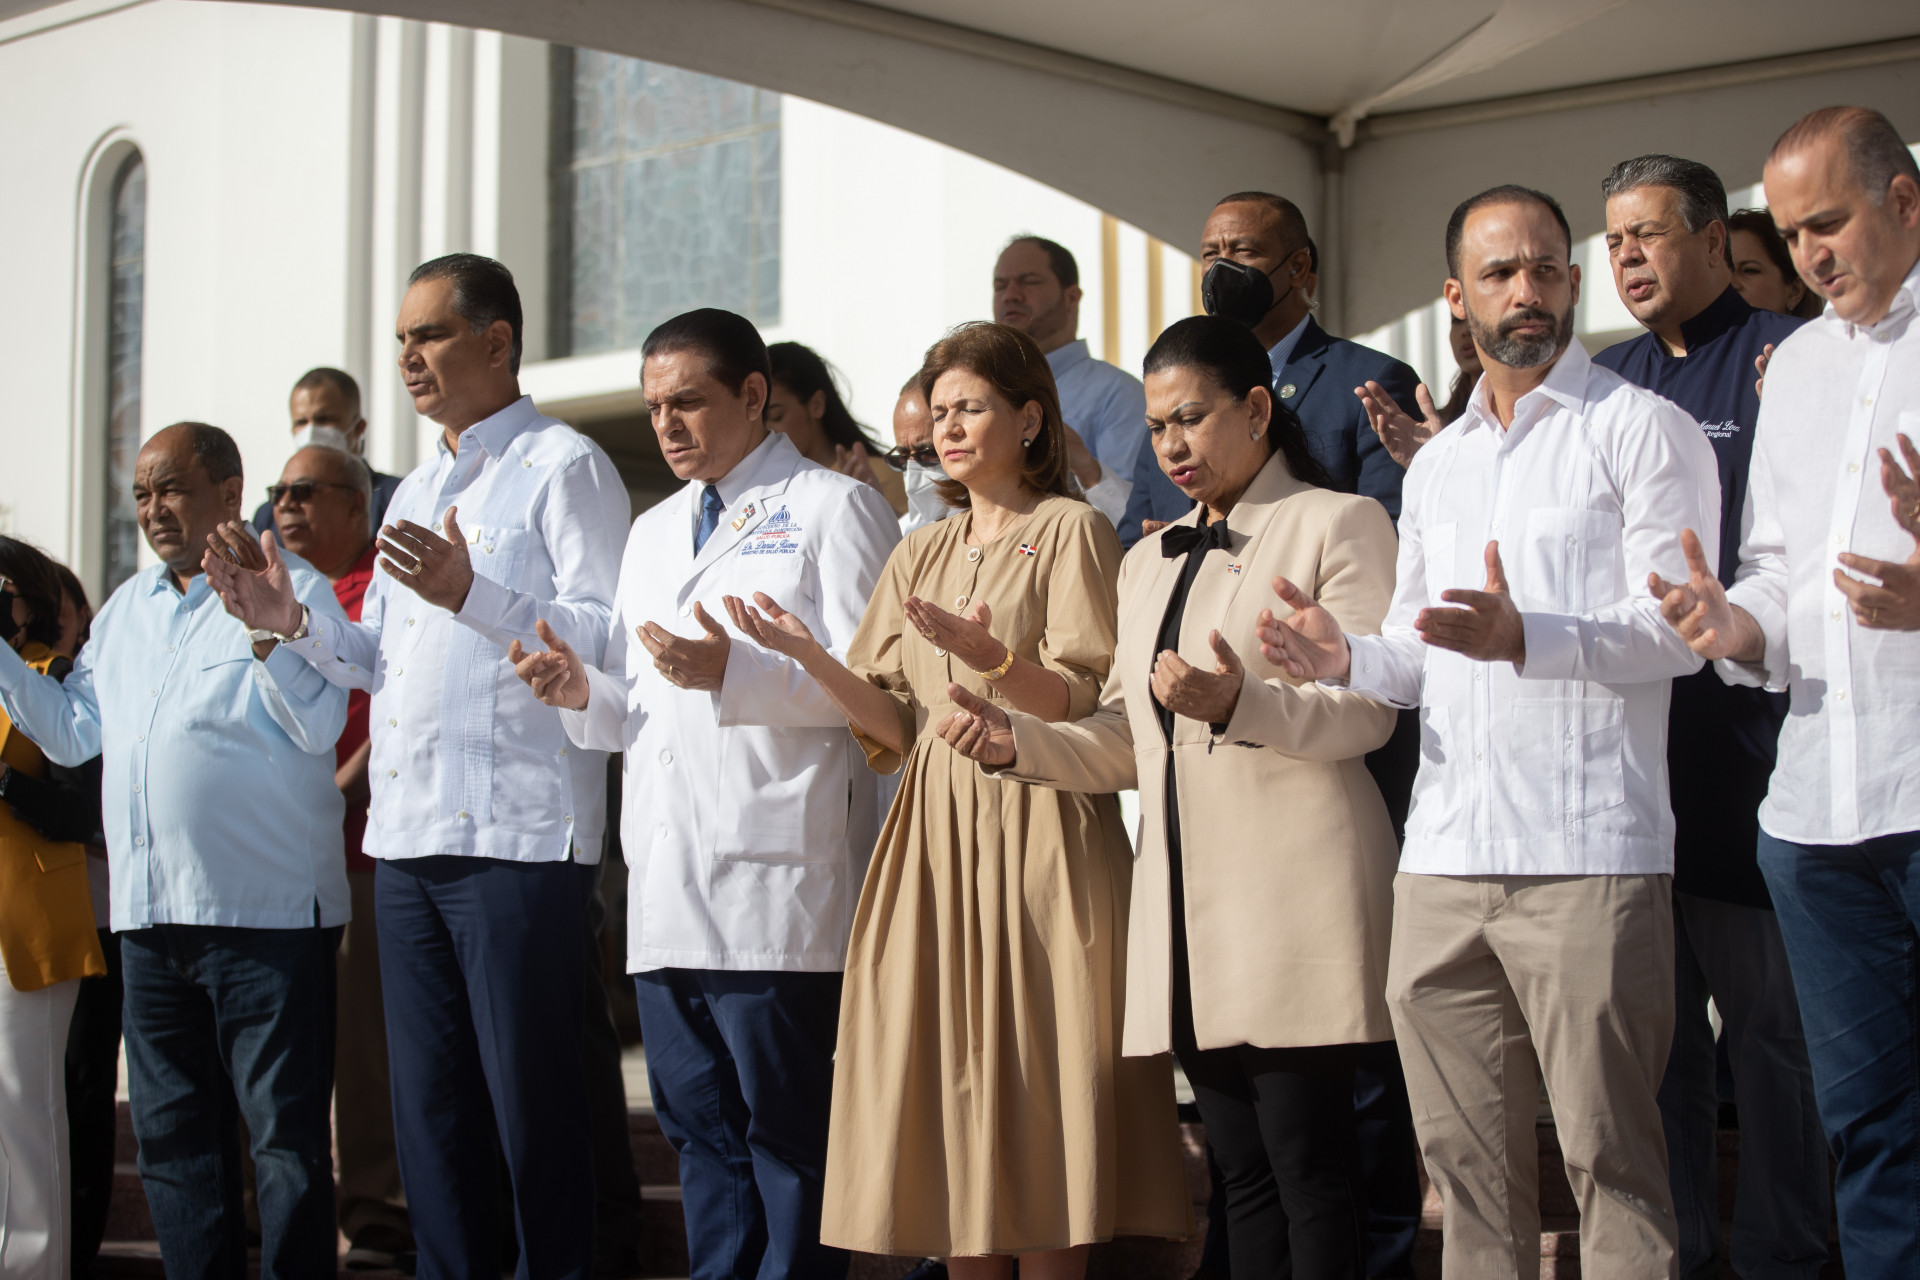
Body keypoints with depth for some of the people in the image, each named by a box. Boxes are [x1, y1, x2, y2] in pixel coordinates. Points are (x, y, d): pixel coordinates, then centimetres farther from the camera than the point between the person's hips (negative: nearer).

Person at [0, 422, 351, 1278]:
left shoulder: (291, 589, -2)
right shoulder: (126, 607, 19)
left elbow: (318, 727, -11)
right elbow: (70, 732, 17)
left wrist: (263, 628, -21)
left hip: (266, 912, -7)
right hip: (151, 916, 7)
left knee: (286, 1131, -5)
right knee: (173, 1135, 11)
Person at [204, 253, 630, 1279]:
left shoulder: (563, 467, -2)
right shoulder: (414, 492, 24)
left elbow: (610, 635, -15)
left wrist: (472, 596, -24)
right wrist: (292, 622, 10)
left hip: (516, 836, -8)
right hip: (405, 836, 8)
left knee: (529, 1105, -4)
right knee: (427, 1105, 9)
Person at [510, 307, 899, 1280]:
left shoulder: (833, 507, 2)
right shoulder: (653, 533, 24)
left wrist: (731, 674, -20)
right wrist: (583, 692, 2)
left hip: (774, 883, -7)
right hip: (667, 888, 7)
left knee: (785, 1124, -4)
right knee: (699, 1126, 9)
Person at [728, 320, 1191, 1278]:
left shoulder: (1071, 531, 2)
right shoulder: (920, 555, 18)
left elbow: (1091, 705, -8)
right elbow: (895, 727, 11)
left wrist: (991, 660, -24)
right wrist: (810, 659, -5)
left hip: (1040, 835, -5)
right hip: (937, 840, 5)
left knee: (1038, 1087, -6)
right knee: (951, 1083, 2)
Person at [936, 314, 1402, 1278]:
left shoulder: (1337, 524, 2)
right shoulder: (1150, 562, 24)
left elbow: (1368, 710, -9)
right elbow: (1126, 743, 19)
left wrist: (1238, 703, -25)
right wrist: (1019, 741, 1)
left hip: (1293, 898, -7)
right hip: (1189, 909, 7)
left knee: (1307, 1161, -8)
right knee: (1243, 1170, 8)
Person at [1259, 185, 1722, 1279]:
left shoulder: (1642, 431, 1)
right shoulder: (1436, 465, 21)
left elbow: (1677, 628, -9)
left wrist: (1523, 637, -23)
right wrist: (1348, 660, 2)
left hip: (1588, 859, -6)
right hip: (1444, 859, 6)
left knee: (1610, 1156, -6)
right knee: (1467, 1159, 8)